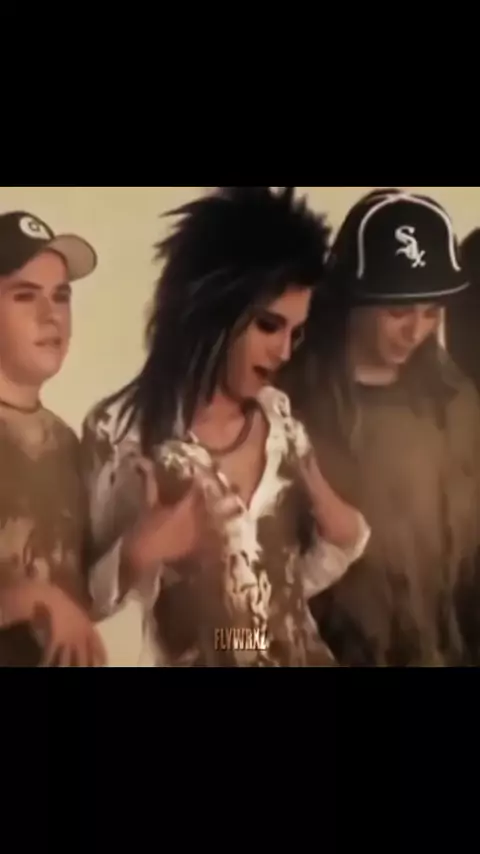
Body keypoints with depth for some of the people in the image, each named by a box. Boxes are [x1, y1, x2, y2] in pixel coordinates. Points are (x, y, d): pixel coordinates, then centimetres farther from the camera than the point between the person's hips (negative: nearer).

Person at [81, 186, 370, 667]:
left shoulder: (280, 415, -1)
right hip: (189, 656, -4)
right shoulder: (121, 430, -15)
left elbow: (296, 578, 6)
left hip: (301, 654, 4)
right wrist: (138, 554, -26)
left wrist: (342, 535, -11)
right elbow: (92, 597, -8)